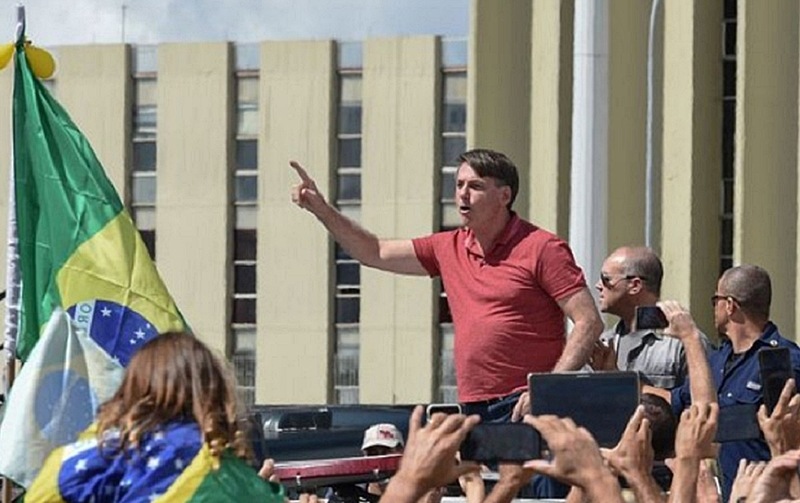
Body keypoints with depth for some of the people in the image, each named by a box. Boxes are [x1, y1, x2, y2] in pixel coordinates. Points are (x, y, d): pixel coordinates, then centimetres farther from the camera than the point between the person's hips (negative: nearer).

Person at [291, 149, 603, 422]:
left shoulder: (541, 248, -4)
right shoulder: (449, 249, 16)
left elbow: (588, 322, -9)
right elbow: (375, 254, 24)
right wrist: (321, 209, 15)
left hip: (525, 409, -7)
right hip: (473, 414, 7)